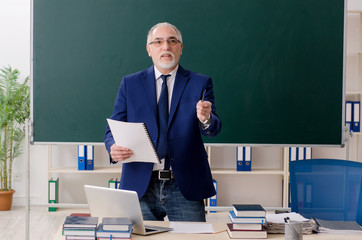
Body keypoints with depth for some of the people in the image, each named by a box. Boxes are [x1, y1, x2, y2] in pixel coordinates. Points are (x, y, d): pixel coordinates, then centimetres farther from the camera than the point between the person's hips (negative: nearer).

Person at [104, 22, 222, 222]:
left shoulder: (200, 84, 4)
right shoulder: (130, 84, 8)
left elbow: (213, 129, -7)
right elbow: (113, 129, 5)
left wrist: (205, 119, -32)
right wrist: (114, 148, -18)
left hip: (185, 188, -1)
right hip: (141, 186, 1)